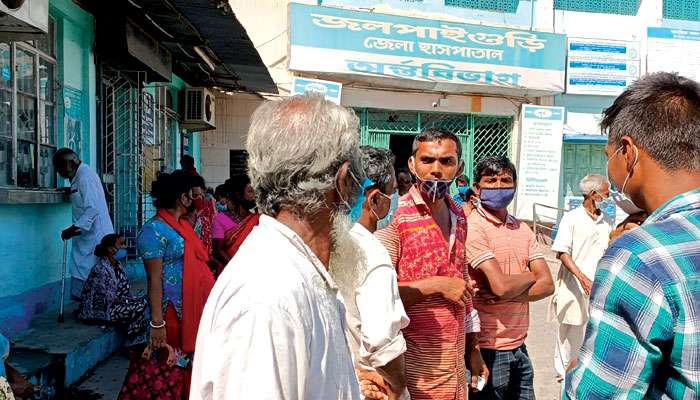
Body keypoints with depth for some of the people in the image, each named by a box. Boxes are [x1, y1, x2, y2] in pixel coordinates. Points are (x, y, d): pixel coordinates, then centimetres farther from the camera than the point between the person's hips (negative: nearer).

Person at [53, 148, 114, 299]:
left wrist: (73, 229, -23)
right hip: (88, 236, 10)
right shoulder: (79, 176, 17)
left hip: (95, 237, -10)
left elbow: (93, 209, -23)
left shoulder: (85, 177, -15)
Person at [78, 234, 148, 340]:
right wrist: (128, 302, -11)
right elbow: (109, 298, -21)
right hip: (96, 311, -9)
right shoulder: (101, 268, -22)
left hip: (111, 304, 9)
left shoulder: (118, 265, 5)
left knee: (143, 301, -1)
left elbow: (124, 289, 8)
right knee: (137, 308, -20)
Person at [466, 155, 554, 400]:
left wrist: (508, 295, -16)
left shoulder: (523, 230, 9)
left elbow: (547, 285, 1)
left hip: (519, 347, 7)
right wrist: (530, 275, -2)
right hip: (488, 349, -6)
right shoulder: (473, 227, -14)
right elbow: (501, 286, -22)